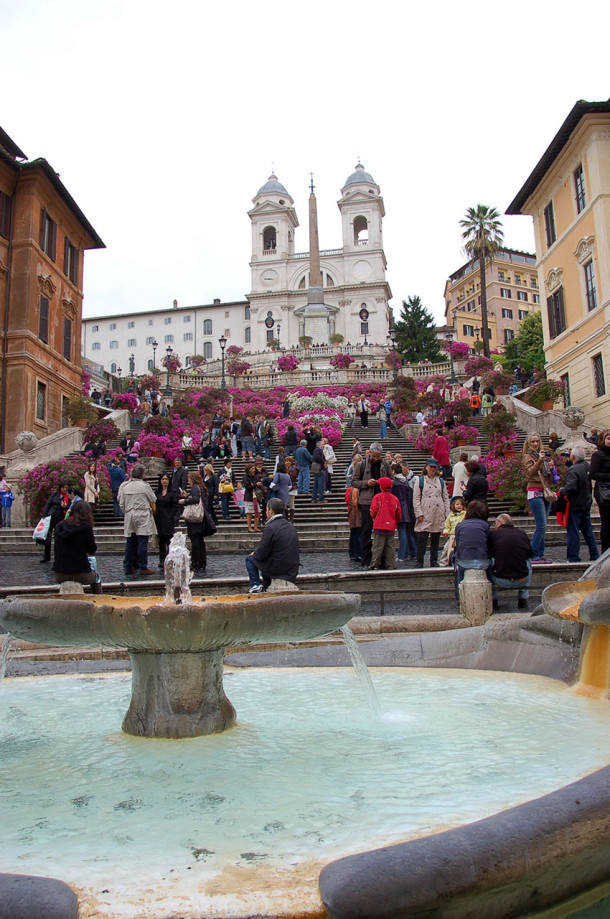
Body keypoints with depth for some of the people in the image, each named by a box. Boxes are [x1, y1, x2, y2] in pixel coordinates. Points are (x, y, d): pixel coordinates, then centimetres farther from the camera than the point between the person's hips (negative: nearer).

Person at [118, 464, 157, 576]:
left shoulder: (125, 487, 6)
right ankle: (143, 567, -4)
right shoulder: (144, 486, -7)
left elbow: (121, 504, 10)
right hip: (143, 517, -5)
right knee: (142, 542, -4)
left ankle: (128, 567, 12)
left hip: (129, 517, 5)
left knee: (130, 542, 8)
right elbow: (152, 500, 2)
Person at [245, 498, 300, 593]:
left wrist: (254, 553, 8)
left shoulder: (270, 528, -17)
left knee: (249, 559, 11)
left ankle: (256, 585, 1)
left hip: (277, 569, -7)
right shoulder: (291, 526, 7)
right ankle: (265, 586, 32)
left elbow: (261, 555, -15)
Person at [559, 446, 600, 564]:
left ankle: (573, 557, 4)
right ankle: (595, 556, 20)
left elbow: (570, 487, -29)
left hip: (575, 506, -8)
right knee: (588, 531, 15)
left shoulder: (572, 470, -21)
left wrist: (561, 491, -10)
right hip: (586, 504, 8)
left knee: (573, 532, 0)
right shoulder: (586, 466, 4)